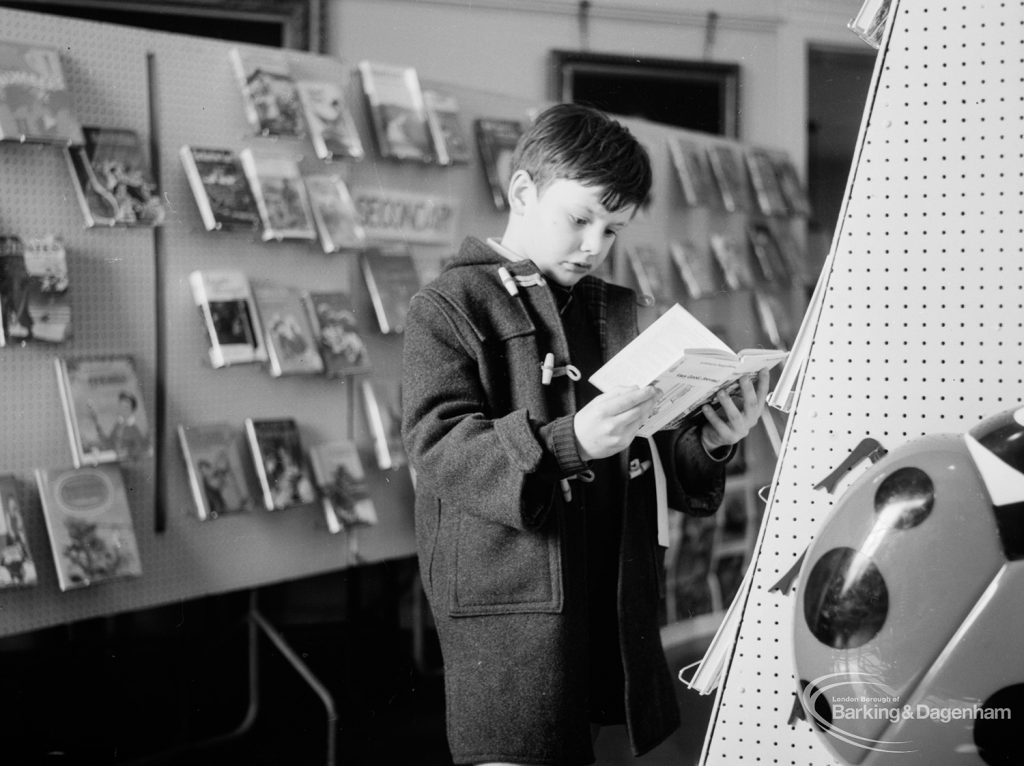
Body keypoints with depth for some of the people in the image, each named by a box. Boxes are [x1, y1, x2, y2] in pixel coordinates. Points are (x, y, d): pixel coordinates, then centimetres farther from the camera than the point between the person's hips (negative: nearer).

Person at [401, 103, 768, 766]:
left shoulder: (618, 312, 18)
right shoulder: (450, 308, -1)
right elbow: (437, 443, -14)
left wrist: (707, 445, -2)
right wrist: (565, 442, -27)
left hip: (616, 600, 6)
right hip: (509, 598, -6)